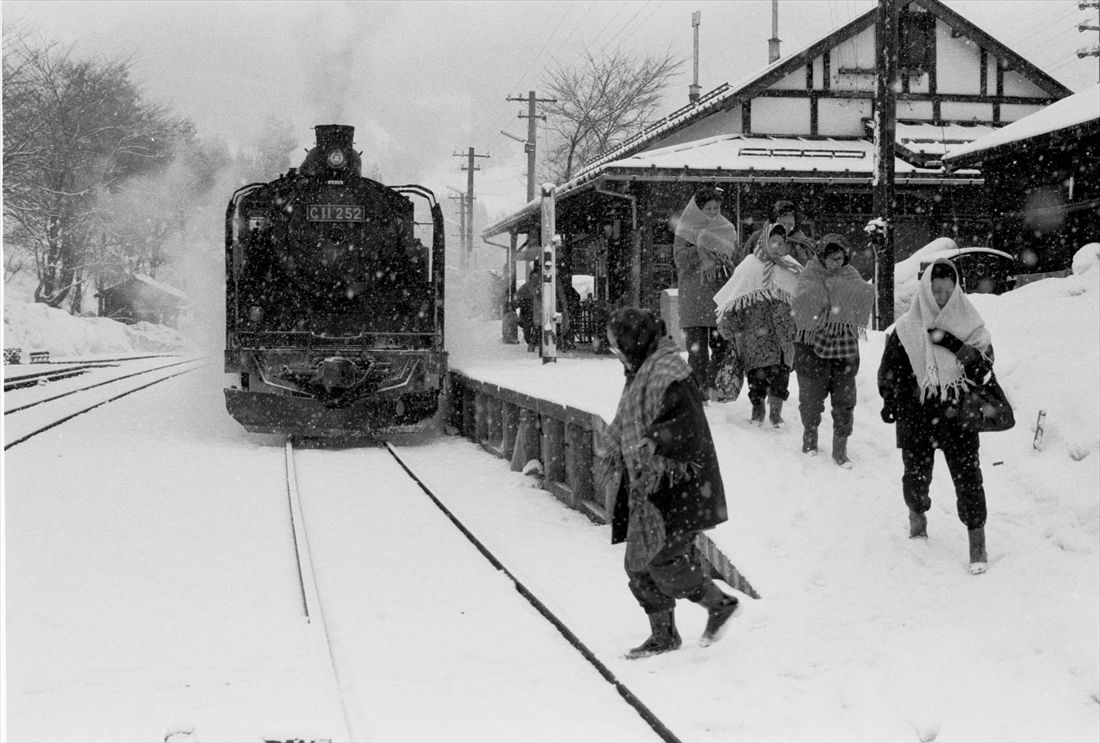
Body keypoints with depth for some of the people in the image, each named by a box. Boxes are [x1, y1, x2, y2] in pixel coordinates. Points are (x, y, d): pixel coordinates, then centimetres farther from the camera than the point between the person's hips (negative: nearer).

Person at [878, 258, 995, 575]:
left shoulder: (969, 325, 2)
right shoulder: (907, 328, 1)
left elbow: (983, 365, -6)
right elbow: (889, 368, 6)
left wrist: (954, 344, -18)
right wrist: (891, 402, -2)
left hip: (957, 413, -1)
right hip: (916, 415, 1)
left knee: (967, 474, -7)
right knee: (916, 474, 9)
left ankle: (977, 540, 1)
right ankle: (917, 515, 40)